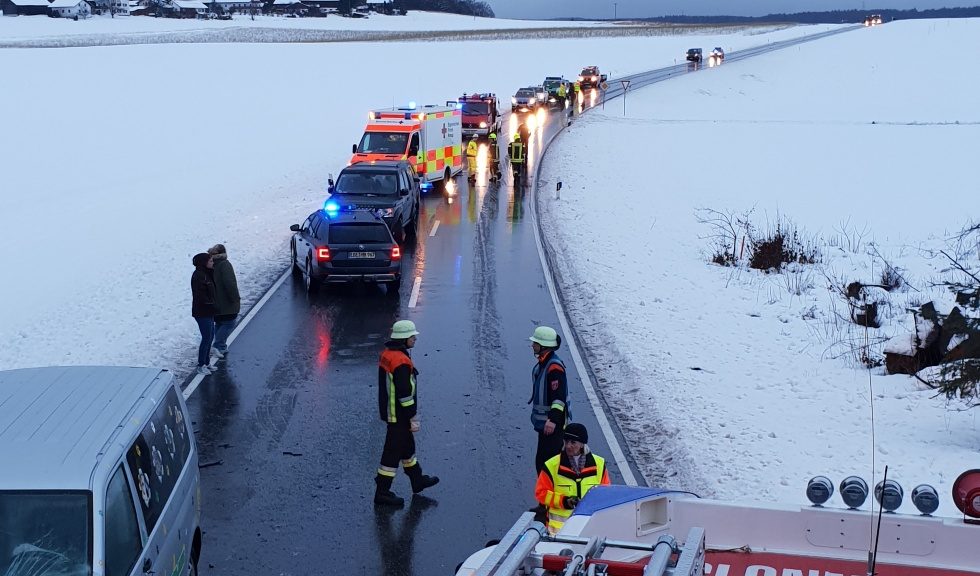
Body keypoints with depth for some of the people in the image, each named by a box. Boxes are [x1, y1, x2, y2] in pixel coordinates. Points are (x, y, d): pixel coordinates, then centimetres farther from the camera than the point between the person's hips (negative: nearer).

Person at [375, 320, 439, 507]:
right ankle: (382, 493, 9)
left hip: (389, 411, 10)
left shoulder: (387, 354, 4)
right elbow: (405, 394, -26)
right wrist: (413, 419, -17)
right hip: (399, 416, -10)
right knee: (393, 452, 1)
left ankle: (418, 480, 40)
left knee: (407, 446, 23)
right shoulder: (401, 362, -27)